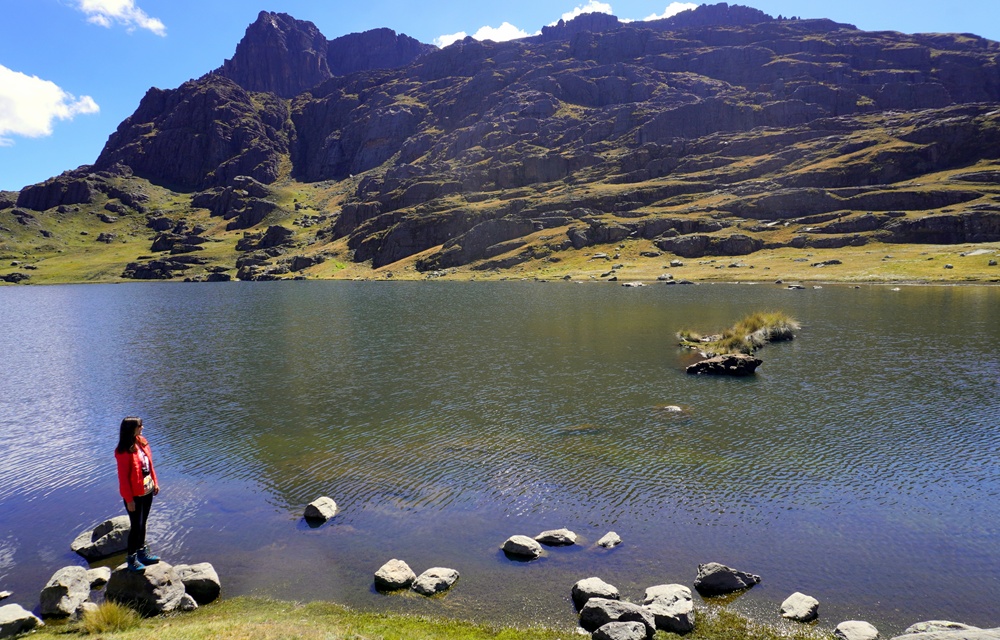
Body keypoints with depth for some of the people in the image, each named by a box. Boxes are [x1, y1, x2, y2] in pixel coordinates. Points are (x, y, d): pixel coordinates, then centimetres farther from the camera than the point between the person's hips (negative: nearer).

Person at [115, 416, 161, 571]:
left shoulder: (142, 442, 0)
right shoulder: (123, 452, -22)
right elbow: (123, 477, -19)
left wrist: (155, 482, 10)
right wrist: (129, 499, -16)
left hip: (147, 491, 7)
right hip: (135, 495, -7)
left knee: (143, 523, 20)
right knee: (136, 526, 5)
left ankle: (142, 552, 35)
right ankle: (132, 558, 21)